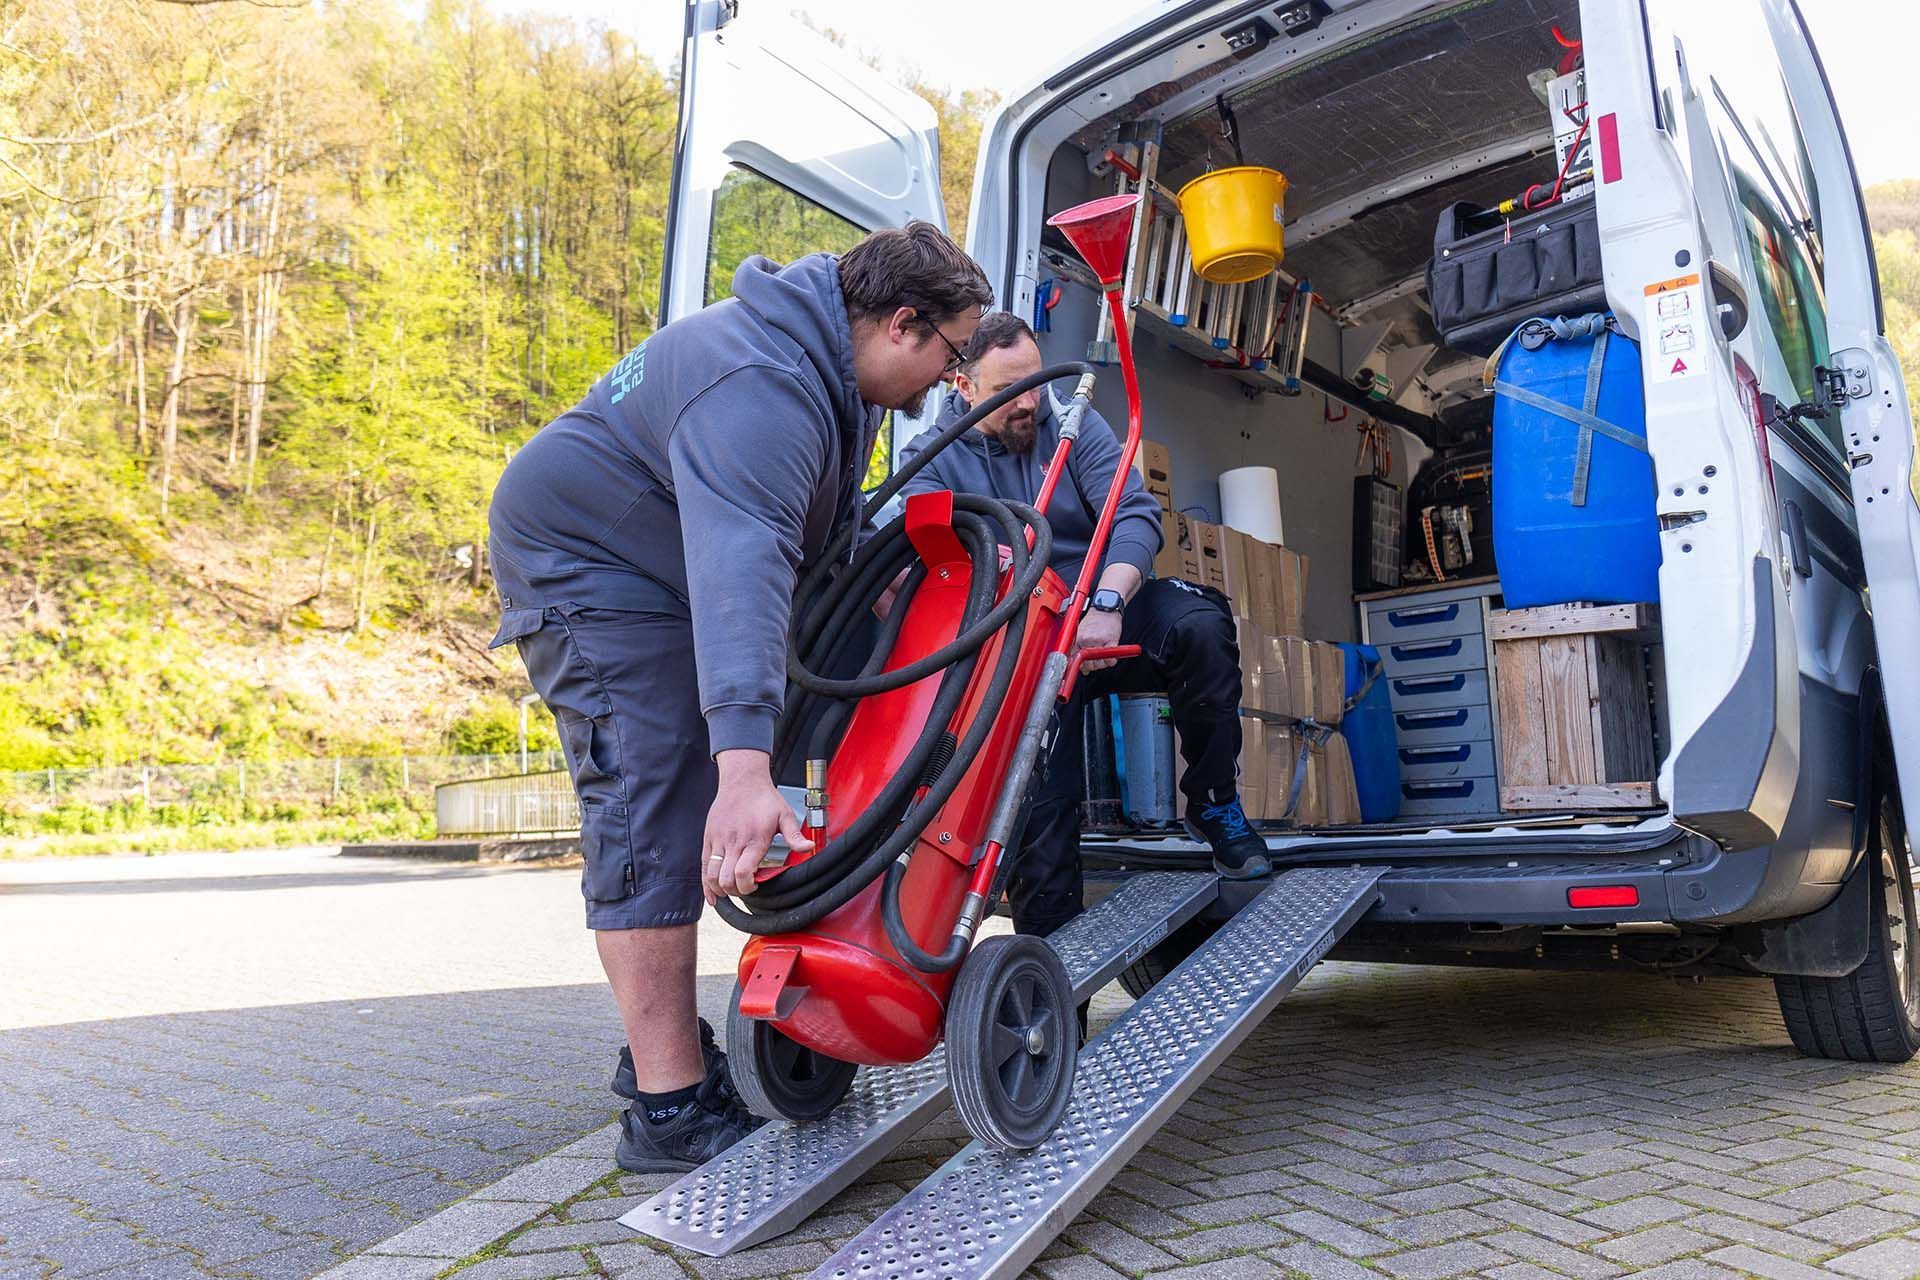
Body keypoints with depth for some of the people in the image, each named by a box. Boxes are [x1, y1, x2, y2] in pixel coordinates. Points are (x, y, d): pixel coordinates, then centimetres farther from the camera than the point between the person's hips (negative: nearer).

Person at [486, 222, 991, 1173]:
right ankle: (670, 1112, -11)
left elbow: (831, 523, 15)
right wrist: (746, 766, -56)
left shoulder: (838, 366, 1)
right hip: (587, 566, -11)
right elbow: (741, 568, -47)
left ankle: (666, 1051, 26)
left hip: (661, 571, 11)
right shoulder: (762, 390, -33)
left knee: (681, 814, 13)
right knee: (654, 824, -16)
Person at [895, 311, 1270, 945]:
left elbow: (1136, 513, -9)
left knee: (1200, 622, -29)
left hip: (1104, 620, 1)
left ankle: (1213, 803, -13)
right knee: (1037, 810, -11)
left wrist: (1107, 604, -27)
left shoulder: (1072, 426, 4)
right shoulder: (931, 457, 3)